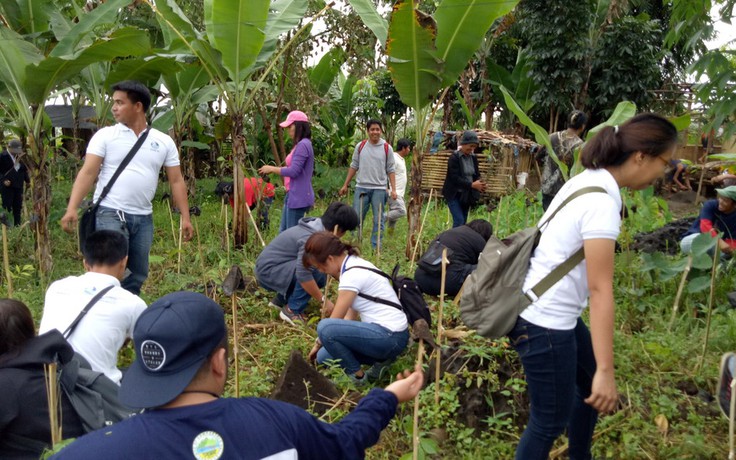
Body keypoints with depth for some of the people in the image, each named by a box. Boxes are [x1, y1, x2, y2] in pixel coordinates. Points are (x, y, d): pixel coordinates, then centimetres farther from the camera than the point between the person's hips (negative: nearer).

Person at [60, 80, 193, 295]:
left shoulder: (163, 141, 6)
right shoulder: (105, 135, 0)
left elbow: (176, 181, 7)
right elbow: (87, 173, -6)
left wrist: (185, 217, 0)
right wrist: (72, 208, -18)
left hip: (143, 218, 4)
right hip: (110, 214, -3)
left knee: (137, 276, 11)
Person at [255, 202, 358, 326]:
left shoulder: (318, 228, 2)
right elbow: (303, 274, -34)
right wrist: (323, 301, -25)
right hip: (267, 270, -10)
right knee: (316, 272, -27)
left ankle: (281, 299, 16)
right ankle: (292, 310, -11)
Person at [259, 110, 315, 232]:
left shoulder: (303, 145, -17)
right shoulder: (300, 145, 15)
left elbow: (293, 171, -21)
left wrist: (272, 169, -10)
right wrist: (274, 169, 10)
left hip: (298, 197, -10)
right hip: (292, 195, 10)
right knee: (283, 232, 14)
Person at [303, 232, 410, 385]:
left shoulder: (352, 275, -18)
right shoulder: (357, 264, 11)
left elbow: (334, 320, -11)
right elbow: (350, 315, 12)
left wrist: (318, 343, 7)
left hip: (390, 337, -10)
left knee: (324, 327, -24)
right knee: (323, 356, 7)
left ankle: (356, 375, -4)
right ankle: (380, 359, 8)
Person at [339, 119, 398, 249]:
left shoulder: (387, 148, 0)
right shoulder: (360, 146, 4)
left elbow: (391, 170, 1)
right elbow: (353, 166, 10)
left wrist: (393, 189, -5)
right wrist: (345, 185, 8)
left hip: (379, 189, -1)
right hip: (361, 188, 1)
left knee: (378, 220, 4)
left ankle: (375, 247, 12)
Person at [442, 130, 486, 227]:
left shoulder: (473, 158, 5)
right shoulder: (454, 157, -15)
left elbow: (477, 175, 10)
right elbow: (455, 178, -22)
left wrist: (479, 184, -14)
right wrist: (472, 185, -31)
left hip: (467, 195, 6)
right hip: (454, 194, -6)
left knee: (463, 222, 9)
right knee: (459, 221, -15)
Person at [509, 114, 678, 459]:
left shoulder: (586, 181, 5)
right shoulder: (602, 202, -22)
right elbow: (600, 290, -24)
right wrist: (606, 370, -22)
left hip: (554, 312, 10)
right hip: (545, 321, -10)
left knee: (590, 385, 25)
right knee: (550, 422, 4)